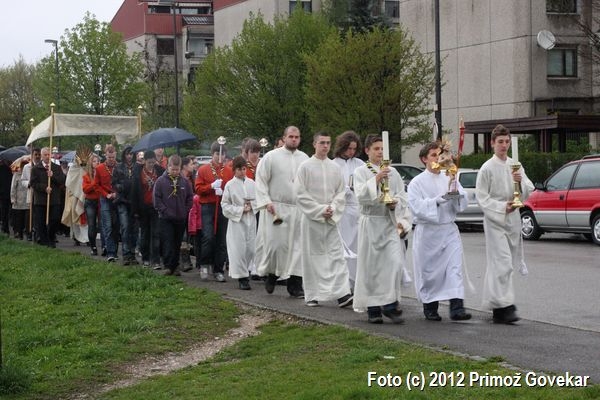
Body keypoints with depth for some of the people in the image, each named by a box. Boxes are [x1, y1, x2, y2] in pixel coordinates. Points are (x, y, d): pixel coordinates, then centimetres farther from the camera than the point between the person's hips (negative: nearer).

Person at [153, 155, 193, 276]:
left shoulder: (185, 182, 5)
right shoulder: (161, 181, -3)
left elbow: (190, 198, 9)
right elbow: (156, 198, -5)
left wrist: (186, 211, -1)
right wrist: (164, 211, -11)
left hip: (181, 219, 3)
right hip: (166, 219, -3)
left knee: (177, 243, 9)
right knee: (168, 243, -7)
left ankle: (175, 267, 16)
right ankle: (168, 266, -6)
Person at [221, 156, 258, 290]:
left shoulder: (251, 183, 6)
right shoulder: (230, 185, -3)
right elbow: (225, 205, -2)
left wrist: (251, 206, -7)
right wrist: (240, 210, -10)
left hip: (251, 220, 3)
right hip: (236, 221, -3)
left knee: (251, 248, 4)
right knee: (239, 249, -7)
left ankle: (245, 270, 24)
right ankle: (242, 277, -1)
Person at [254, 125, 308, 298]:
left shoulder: (305, 159, 9)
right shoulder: (271, 157, -1)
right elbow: (261, 180, -2)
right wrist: (266, 202, -11)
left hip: (299, 209, 3)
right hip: (276, 208, -3)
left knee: (298, 245, 1)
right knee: (275, 244, -5)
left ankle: (295, 285, 5)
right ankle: (271, 274, 21)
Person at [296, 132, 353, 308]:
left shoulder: (335, 168, 8)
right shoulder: (305, 166, -2)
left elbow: (341, 192, 8)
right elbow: (301, 194, -5)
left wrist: (332, 209, -8)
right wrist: (320, 210, -11)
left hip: (331, 219, 3)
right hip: (311, 218, -2)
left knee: (337, 254, -5)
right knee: (312, 256, 3)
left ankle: (342, 293, -11)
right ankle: (312, 295, 11)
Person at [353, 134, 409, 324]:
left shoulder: (392, 172, 12)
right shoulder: (361, 172, 2)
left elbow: (403, 197, 12)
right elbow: (360, 195, -12)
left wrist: (395, 203, -8)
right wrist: (376, 180, -21)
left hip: (390, 222, 3)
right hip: (370, 222, -3)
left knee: (396, 262, -10)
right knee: (371, 266, 0)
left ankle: (390, 304, -3)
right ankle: (373, 308, 9)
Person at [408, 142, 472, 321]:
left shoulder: (450, 179, 11)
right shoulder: (417, 182, -1)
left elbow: (463, 203, 7)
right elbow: (417, 207, -13)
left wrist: (456, 193, -14)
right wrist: (440, 199, -19)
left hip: (449, 230, 3)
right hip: (427, 231, -3)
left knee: (455, 267, -9)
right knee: (429, 271, 4)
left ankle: (457, 307, -14)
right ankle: (430, 308, 18)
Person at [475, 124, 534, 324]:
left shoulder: (515, 166, 11)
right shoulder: (487, 168, -6)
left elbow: (528, 191, 11)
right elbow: (481, 197, -7)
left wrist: (521, 182, -10)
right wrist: (502, 207, -17)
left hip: (513, 218, 6)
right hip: (495, 220, -6)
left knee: (507, 263, 9)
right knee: (502, 263, -14)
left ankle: (496, 305, 18)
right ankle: (504, 306, -15)